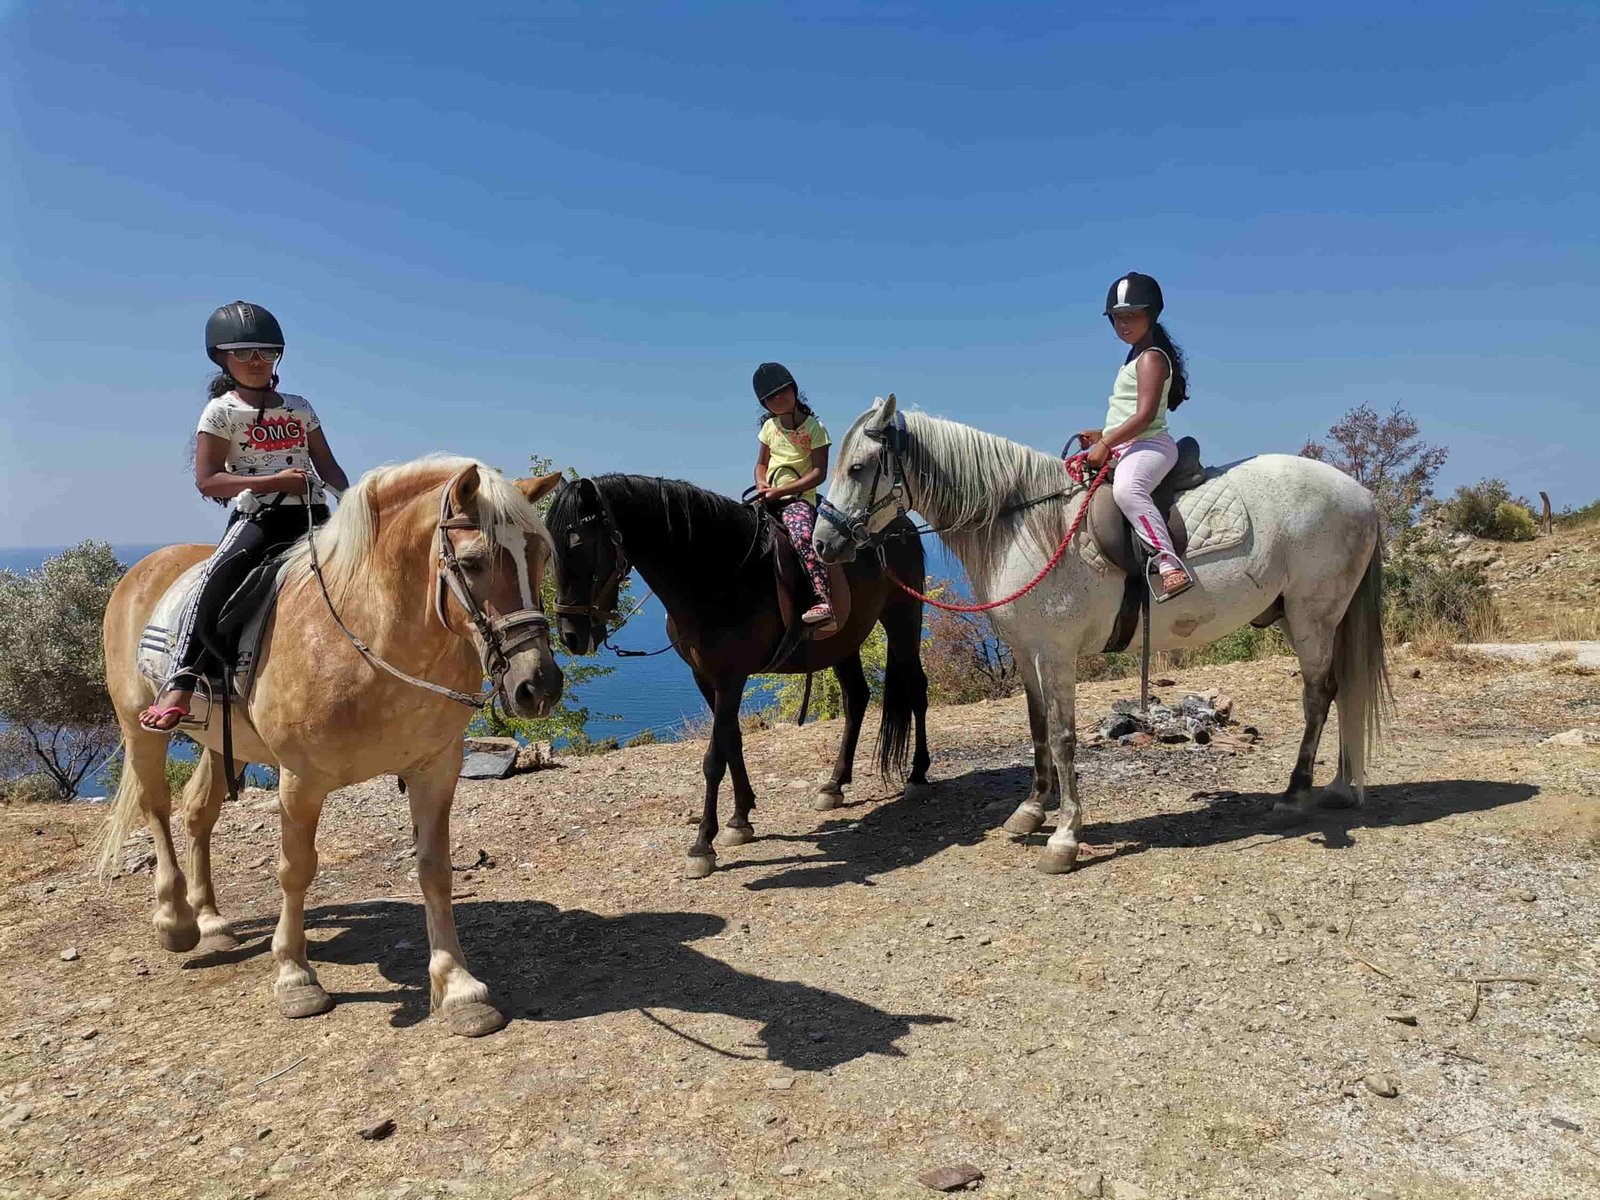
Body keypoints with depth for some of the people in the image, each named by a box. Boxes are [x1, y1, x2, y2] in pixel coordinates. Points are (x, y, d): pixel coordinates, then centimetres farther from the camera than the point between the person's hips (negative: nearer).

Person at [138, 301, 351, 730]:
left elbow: (328, 467, 18)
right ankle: (180, 683, -26)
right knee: (216, 583, -27)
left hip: (310, 513, 5)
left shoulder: (299, 408, 17)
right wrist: (273, 481, -16)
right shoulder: (221, 411, 3)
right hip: (258, 516, -5)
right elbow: (207, 481, -5)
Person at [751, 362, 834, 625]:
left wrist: (780, 490, -18)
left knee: (801, 537, -35)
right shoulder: (770, 426, 14)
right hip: (769, 497, 7)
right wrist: (761, 484, -2)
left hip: (798, 497, -7)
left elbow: (819, 473, -11)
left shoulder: (814, 427, -4)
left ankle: (822, 601, -45)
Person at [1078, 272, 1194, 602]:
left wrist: (1105, 444, -21)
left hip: (1149, 445, -11)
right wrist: (1102, 435, 16)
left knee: (1127, 489, -41)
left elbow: (1145, 415, -20)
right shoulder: (1137, 358, 23)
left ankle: (1171, 566, -49)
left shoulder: (1151, 357, -8)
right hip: (1126, 447, 11)